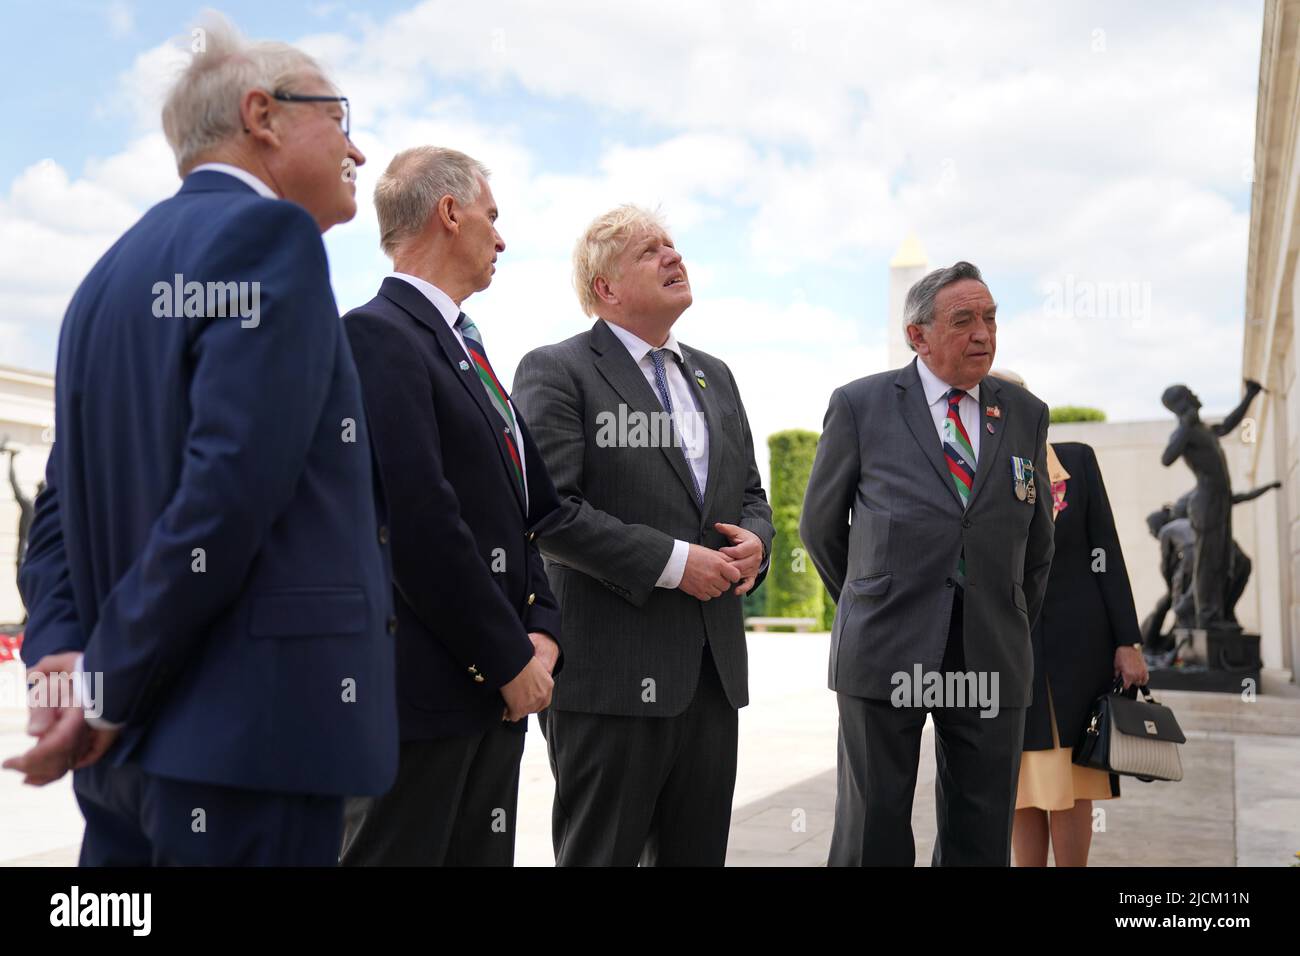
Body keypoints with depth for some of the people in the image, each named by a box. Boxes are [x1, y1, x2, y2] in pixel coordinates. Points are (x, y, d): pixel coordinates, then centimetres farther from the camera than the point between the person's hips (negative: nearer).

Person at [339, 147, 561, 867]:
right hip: (420, 691, -9)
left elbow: (526, 509, 17)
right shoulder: (375, 334, -11)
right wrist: (509, 660, -14)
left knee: (483, 853, 14)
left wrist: (541, 631, 4)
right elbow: (421, 523, -19)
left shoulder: (466, 348, 18)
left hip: (496, 693, 9)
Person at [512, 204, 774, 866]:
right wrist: (672, 561, -18)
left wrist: (755, 540, -1)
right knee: (601, 855, 6)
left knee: (698, 853, 15)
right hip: (611, 670, -6)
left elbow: (750, 494, 22)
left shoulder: (714, 376, 17)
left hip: (713, 669, 7)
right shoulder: (555, 372, -6)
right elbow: (549, 513, -15)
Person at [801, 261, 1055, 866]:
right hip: (886, 654, -2)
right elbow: (820, 527, 8)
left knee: (981, 842, 9)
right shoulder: (859, 404, 0)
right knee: (873, 837, 5)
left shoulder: (1026, 414, 9)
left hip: (992, 659, 3)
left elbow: (1037, 539, 19)